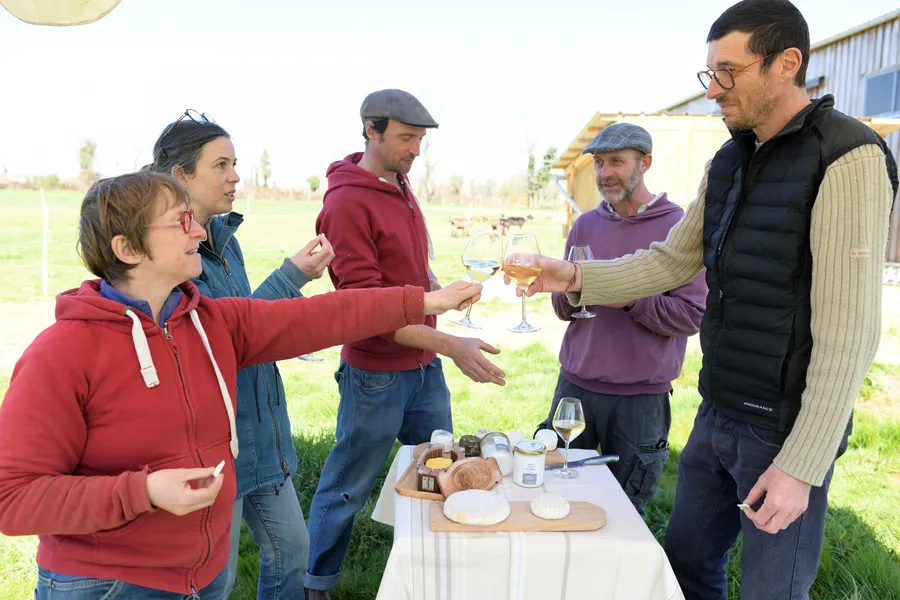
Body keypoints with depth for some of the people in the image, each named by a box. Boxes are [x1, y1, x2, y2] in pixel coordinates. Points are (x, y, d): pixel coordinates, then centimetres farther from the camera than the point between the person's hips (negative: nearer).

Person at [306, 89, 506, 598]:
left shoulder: (401, 185, 7)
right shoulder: (346, 203, -18)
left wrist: (438, 287, -2)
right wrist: (451, 345, -28)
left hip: (425, 365, 8)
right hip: (376, 374, -7)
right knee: (348, 489, 10)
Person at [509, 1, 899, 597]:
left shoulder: (847, 158, -17)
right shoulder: (729, 161, 7)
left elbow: (849, 331, -20)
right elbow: (672, 260, 10)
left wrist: (803, 465, -19)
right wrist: (577, 278, -4)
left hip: (786, 429, -7)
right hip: (717, 414, 7)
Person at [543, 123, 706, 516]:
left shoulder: (677, 227, -5)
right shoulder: (586, 225, 9)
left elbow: (692, 314, -10)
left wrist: (631, 299, -22)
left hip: (640, 398, -4)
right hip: (574, 385, 4)